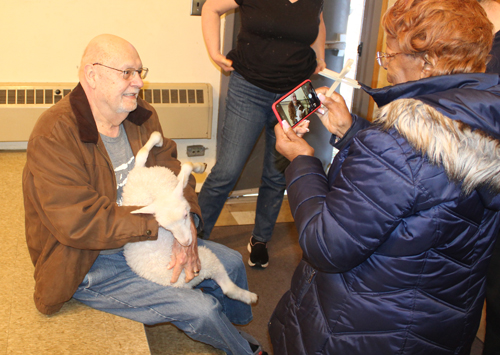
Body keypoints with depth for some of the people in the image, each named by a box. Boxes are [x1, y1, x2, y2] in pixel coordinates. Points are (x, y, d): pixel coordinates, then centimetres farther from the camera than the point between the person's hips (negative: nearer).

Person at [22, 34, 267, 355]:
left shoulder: (142, 117, -1)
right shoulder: (55, 136, -26)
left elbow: (171, 171, -1)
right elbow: (79, 221, -31)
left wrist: (187, 223, -22)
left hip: (146, 240, 8)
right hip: (89, 264, -7)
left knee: (232, 263, 10)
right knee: (202, 308, -17)